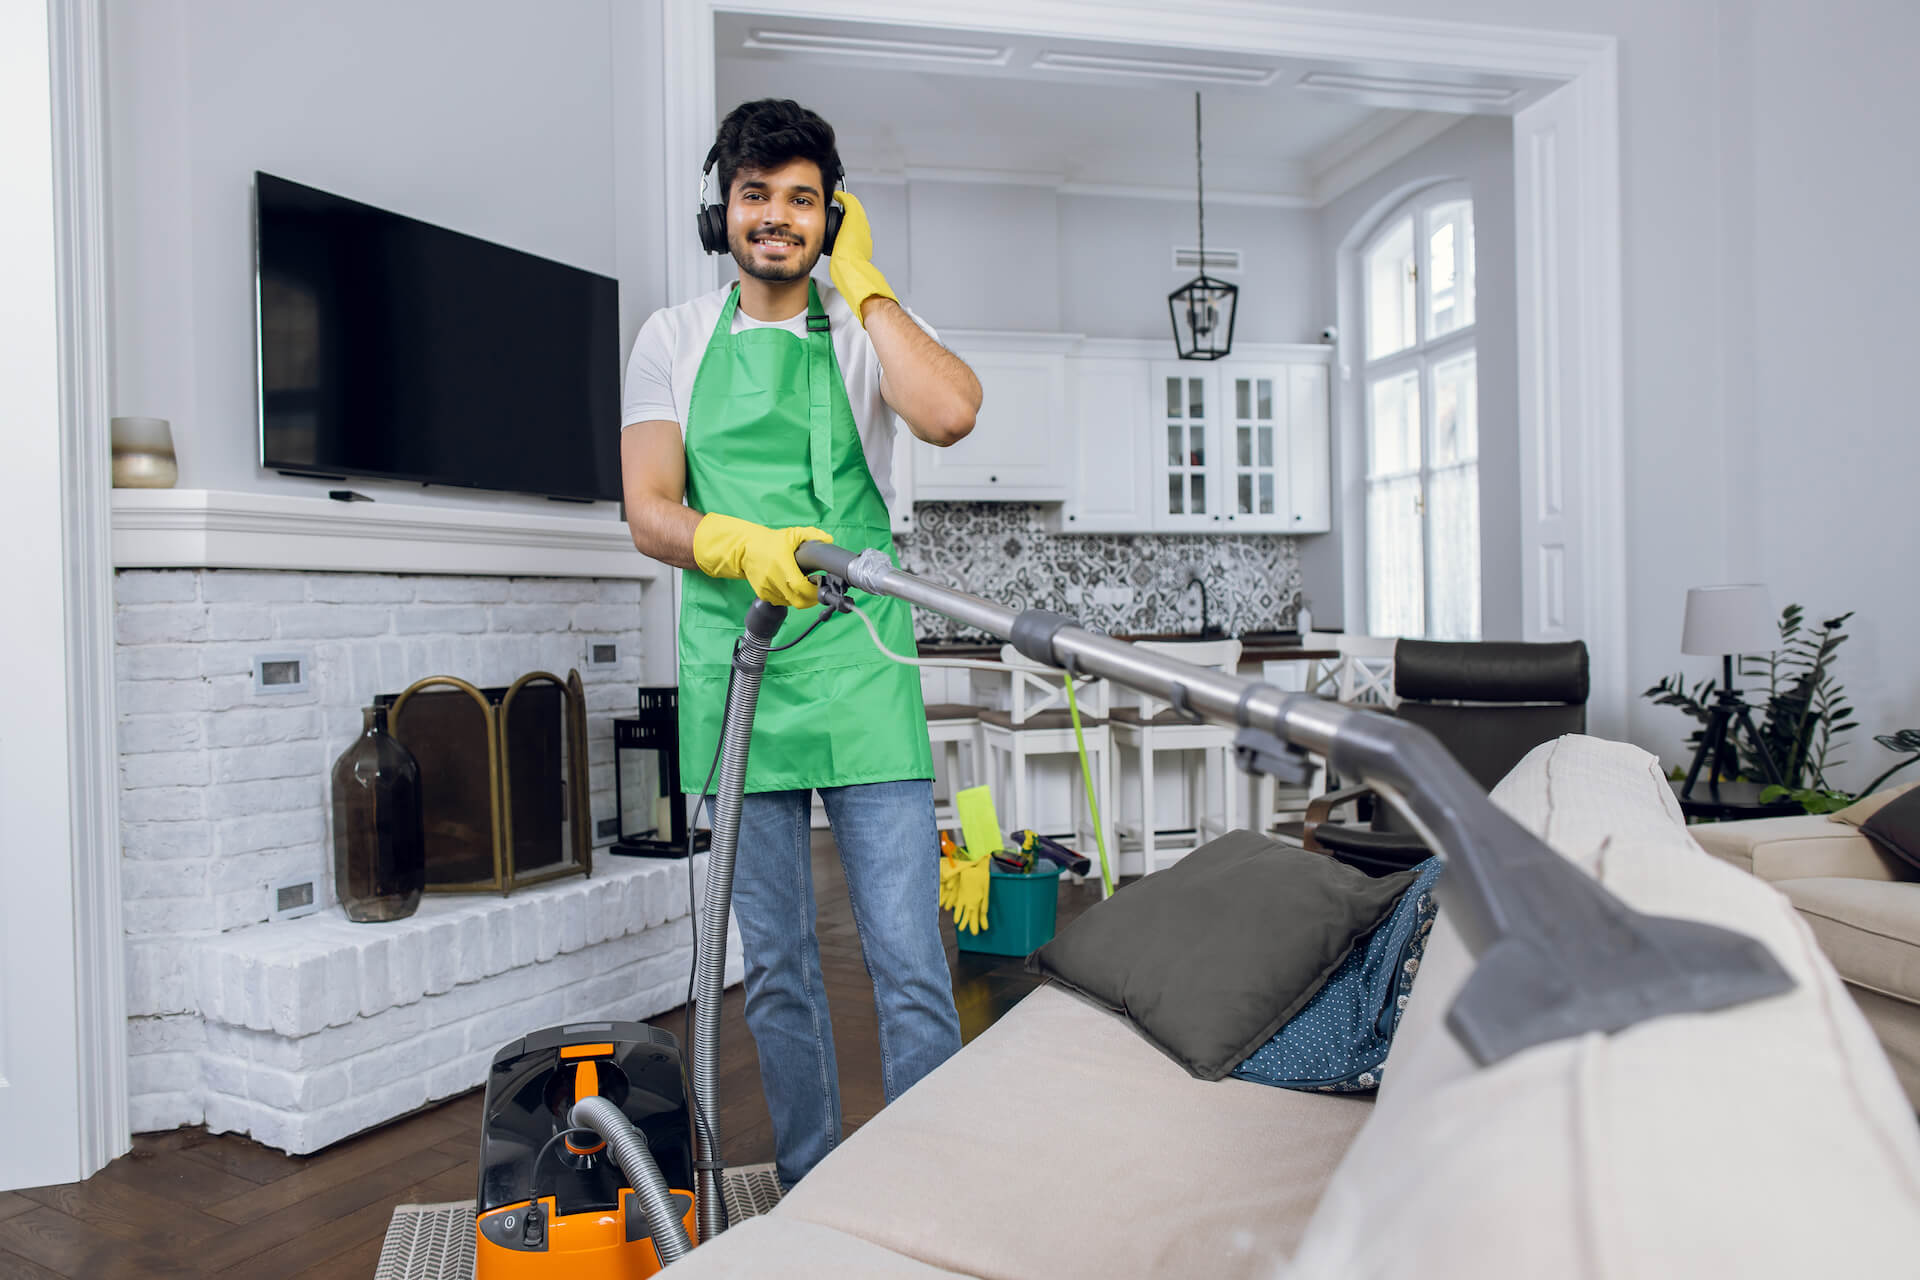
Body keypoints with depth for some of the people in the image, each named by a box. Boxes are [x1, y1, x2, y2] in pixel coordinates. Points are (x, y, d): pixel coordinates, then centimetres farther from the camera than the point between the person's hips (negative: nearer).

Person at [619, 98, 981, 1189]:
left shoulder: (865, 329, 8)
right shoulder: (674, 340, 12)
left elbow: (950, 414, -15)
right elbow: (651, 514, 3)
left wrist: (862, 281, -4)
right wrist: (744, 546, -18)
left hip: (861, 668, -1)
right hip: (734, 672, 2)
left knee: (911, 963, -1)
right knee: (778, 968, 11)